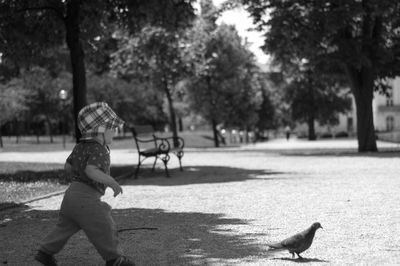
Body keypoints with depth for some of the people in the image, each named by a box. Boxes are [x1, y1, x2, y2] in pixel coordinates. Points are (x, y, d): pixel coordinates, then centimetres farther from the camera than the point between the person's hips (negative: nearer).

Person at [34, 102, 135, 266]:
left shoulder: (80, 147, 13)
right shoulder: (99, 150, -17)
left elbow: (67, 166, 22)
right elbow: (91, 171, -31)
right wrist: (112, 182, -24)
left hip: (72, 192, 9)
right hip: (86, 197, -9)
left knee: (65, 226, 20)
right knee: (103, 227, 2)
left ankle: (46, 251, 23)